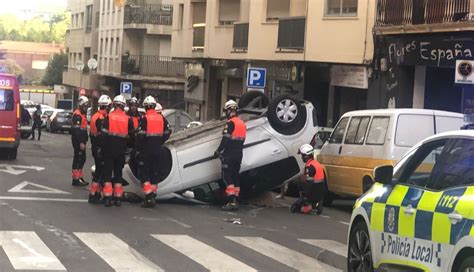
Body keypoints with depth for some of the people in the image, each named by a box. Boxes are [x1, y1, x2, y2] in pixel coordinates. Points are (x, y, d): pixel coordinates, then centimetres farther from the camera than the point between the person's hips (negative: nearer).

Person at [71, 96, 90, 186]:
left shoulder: (83, 114, 18)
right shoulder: (77, 115, -15)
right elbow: (76, 130, -22)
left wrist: (85, 140, 19)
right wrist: (81, 142, -26)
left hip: (81, 141, 10)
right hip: (78, 141, -10)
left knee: (82, 159, 15)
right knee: (78, 159, -8)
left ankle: (80, 178, 24)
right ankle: (76, 179, -5)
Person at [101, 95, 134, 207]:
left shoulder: (108, 117, -8)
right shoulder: (128, 119, -2)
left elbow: (103, 133, -10)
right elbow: (131, 134, 7)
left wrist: (102, 146, -1)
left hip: (109, 150, -2)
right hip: (121, 151, 2)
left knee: (108, 172, 4)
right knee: (118, 173, 11)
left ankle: (107, 197, -1)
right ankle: (118, 197, 10)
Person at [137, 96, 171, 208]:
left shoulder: (145, 119, -12)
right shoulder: (161, 118, 5)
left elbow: (141, 135, -14)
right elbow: (167, 132, 9)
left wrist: (139, 148, 0)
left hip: (147, 149, -5)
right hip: (157, 149, 5)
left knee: (145, 174, -2)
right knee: (155, 173, 12)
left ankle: (148, 197, -11)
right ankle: (153, 196, 16)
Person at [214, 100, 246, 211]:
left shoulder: (231, 123, -14)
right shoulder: (242, 123, 13)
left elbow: (226, 140, -18)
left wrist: (218, 151, -8)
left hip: (229, 155, -8)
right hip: (239, 154, 8)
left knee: (227, 177, -7)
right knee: (235, 176, 12)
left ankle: (231, 201, -15)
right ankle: (235, 202, 13)